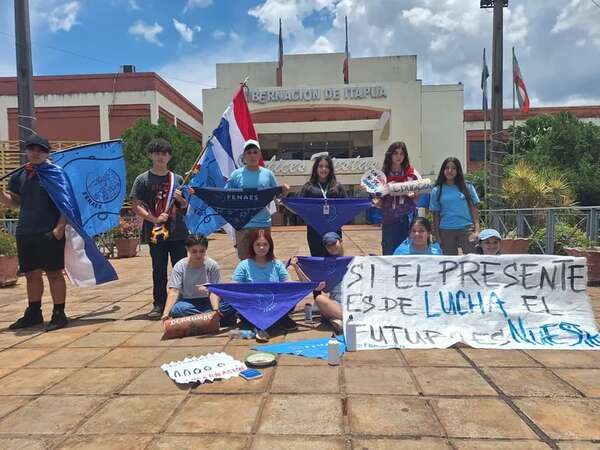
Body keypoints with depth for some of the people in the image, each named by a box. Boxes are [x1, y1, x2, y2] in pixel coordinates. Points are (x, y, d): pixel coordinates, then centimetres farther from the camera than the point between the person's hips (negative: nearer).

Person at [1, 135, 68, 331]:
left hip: (50, 234, -6)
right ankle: (33, 313, 28)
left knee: (54, 273, 0)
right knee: (32, 274, 14)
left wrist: (60, 227, -15)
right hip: (25, 233, 6)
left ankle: (59, 314, 9)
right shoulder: (19, 175, 13)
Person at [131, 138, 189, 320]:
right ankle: (159, 305, 17)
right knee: (159, 270, 6)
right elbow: (136, 206, -4)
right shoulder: (143, 179, 1)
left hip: (178, 232, 2)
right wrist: (155, 219, -15)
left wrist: (180, 199, -7)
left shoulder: (177, 179, 10)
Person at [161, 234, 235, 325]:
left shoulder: (212, 265, -7)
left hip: (207, 302, 0)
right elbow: (174, 291, -16)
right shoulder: (180, 267, -7)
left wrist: (216, 309, -33)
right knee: (177, 309, -35)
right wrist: (166, 313, -31)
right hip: (187, 303, 0)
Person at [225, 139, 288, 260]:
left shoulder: (268, 174, 6)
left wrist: (284, 192, -11)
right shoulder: (236, 174, 1)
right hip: (242, 224, -1)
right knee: (244, 259, 6)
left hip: (263, 224, 1)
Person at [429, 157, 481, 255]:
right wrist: (437, 236, 1)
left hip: (466, 228, -1)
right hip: (446, 231, 1)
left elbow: (474, 209, 4)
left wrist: (476, 230, -5)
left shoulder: (467, 187, 6)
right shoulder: (437, 191, 6)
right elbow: (436, 215, 6)